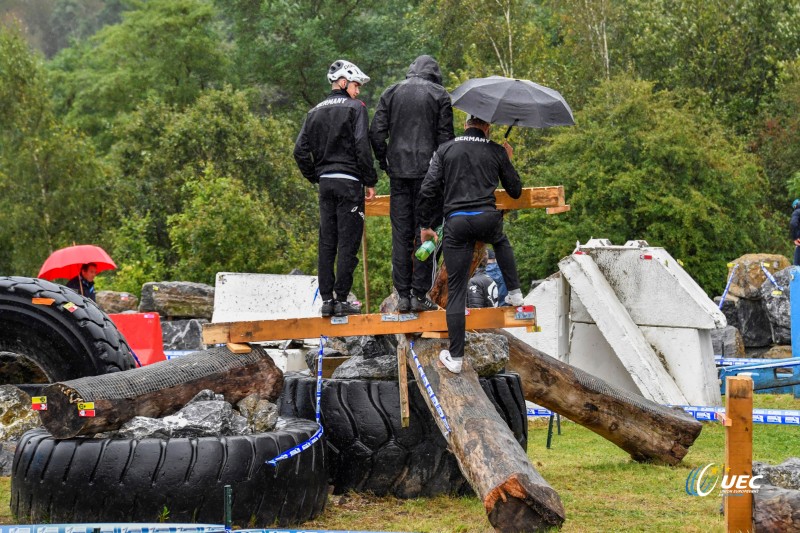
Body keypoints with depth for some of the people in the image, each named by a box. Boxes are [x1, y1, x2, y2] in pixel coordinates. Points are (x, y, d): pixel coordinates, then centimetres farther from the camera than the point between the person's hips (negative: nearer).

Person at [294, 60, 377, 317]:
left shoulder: (315, 112, 12)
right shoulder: (355, 108, -5)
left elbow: (300, 151, 8)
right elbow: (362, 147, -12)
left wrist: (315, 177, 17)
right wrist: (370, 181, -5)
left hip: (326, 182, 6)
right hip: (349, 182, -6)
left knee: (327, 243, 9)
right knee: (348, 242, -3)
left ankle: (326, 299, 8)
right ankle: (341, 300, -5)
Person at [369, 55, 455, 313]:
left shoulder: (391, 93, 9)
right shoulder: (439, 95, 2)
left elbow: (376, 132, 4)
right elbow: (445, 137, -2)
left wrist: (384, 162, 15)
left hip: (398, 170, 2)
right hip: (428, 171, -2)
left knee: (401, 233, 5)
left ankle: (403, 295, 4)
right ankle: (420, 294, -1)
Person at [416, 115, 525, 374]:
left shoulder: (445, 150, 10)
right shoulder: (497, 152, 10)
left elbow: (428, 190, 3)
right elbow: (515, 191, 18)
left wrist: (425, 224, 12)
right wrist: (508, 161, 33)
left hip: (456, 223, -1)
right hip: (487, 219, 1)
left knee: (456, 291, 3)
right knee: (501, 241, 40)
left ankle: (455, 357, 5)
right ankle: (514, 292, 35)